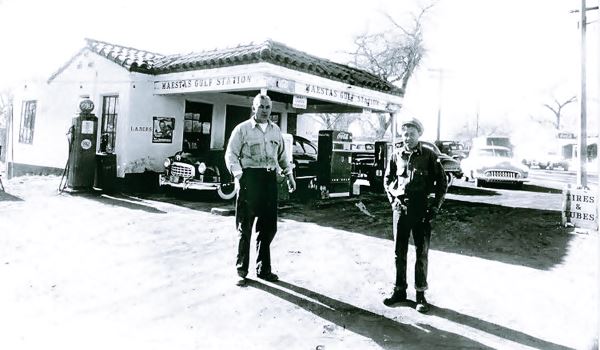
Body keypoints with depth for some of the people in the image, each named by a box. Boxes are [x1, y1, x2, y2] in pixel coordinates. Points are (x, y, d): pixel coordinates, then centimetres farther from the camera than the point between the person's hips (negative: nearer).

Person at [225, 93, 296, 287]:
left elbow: (282, 155, 23)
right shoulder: (242, 129, 0)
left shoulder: (275, 130, 16)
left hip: (270, 179, 5)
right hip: (249, 178, -5)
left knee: (269, 227, 9)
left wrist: (289, 175, 14)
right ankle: (241, 271, 15)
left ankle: (263, 269, 24)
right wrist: (238, 175, -17)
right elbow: (231, 155, -4)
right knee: (245, 228, 3)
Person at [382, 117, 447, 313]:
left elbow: (441, 182, 2)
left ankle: (421, 293, 19)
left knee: (422, 253, 6)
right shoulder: (396, 155, 4)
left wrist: (434, 207, -4)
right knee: (399, 252, 10)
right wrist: (393, 199, 1)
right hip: (401, 209, 2)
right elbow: (388, 180, 14)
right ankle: (399, 290, 23)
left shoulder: (429, 156, -2)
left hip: (422, 210, -2)